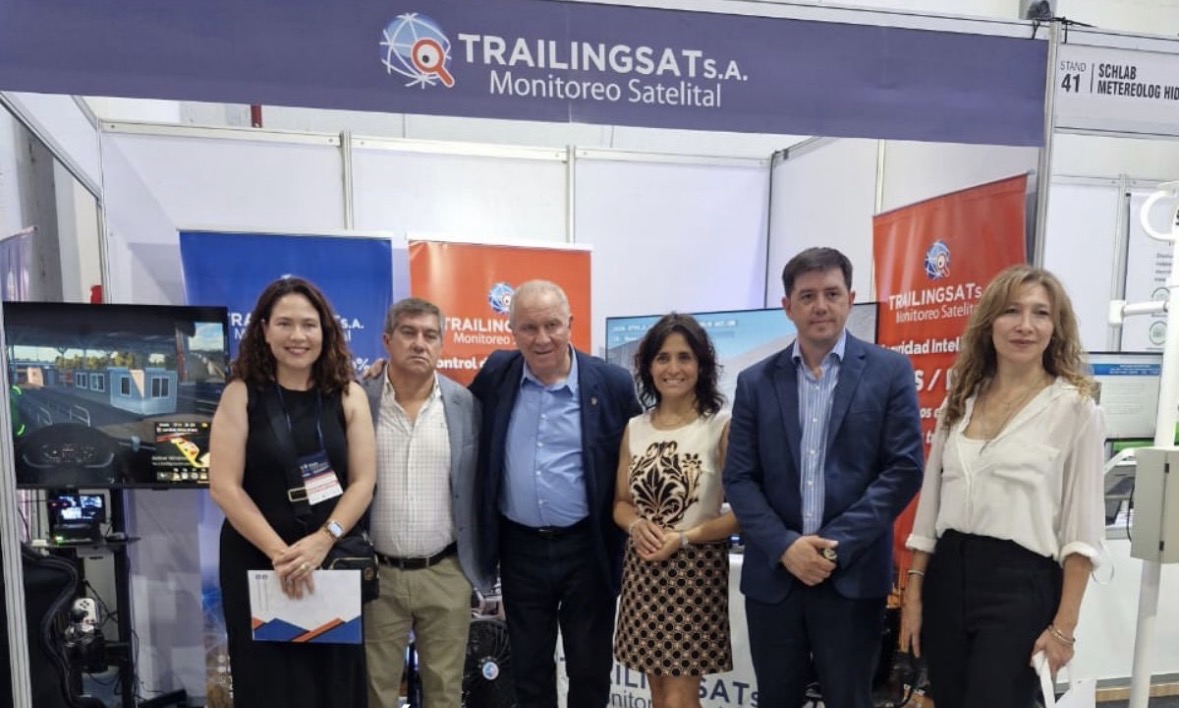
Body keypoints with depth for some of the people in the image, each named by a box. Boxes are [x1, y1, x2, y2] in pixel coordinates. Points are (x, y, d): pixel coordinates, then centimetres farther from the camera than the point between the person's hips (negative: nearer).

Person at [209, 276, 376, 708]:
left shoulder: (348, 396, 1)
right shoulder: (241, 394, -3)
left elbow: (363, 481, -3)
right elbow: (224, 487, -8)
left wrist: (321, 542, -16)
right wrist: (279, 552, -16)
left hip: (333, 561, 2)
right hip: (256, 564, -1)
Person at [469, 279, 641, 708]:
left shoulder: (612, 383, -10)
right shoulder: (496, 374, -2)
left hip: (587, 549, -2)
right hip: (520, 549, 3)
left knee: (590, 669, 15)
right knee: (528, 668, 19)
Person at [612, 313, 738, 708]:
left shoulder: (722, 426, -9)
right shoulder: (634, 429, 5)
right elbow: (620, 502, 11)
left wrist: (685, 537, -20)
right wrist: (636, 525, -10)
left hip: (696, 569, -4)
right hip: (642, 568, 5)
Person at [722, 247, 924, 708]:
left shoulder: (889, 371, 0)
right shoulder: (756, 382, 4)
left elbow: (903, 468, -6)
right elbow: (739, 478, 1)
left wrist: (838, 545, -13)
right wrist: (785, 547, -12)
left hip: (853, 575, -2)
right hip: (773, 573, 2)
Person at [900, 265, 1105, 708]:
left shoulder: (1074, 406, -4)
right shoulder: (960, 399, 9)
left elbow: (1083, 526, -6)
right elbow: (931, 503, 10)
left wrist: (1064, 626, -10)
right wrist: (914, 593, 7)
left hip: (1021, 583, -5)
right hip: (948, 576, 5)